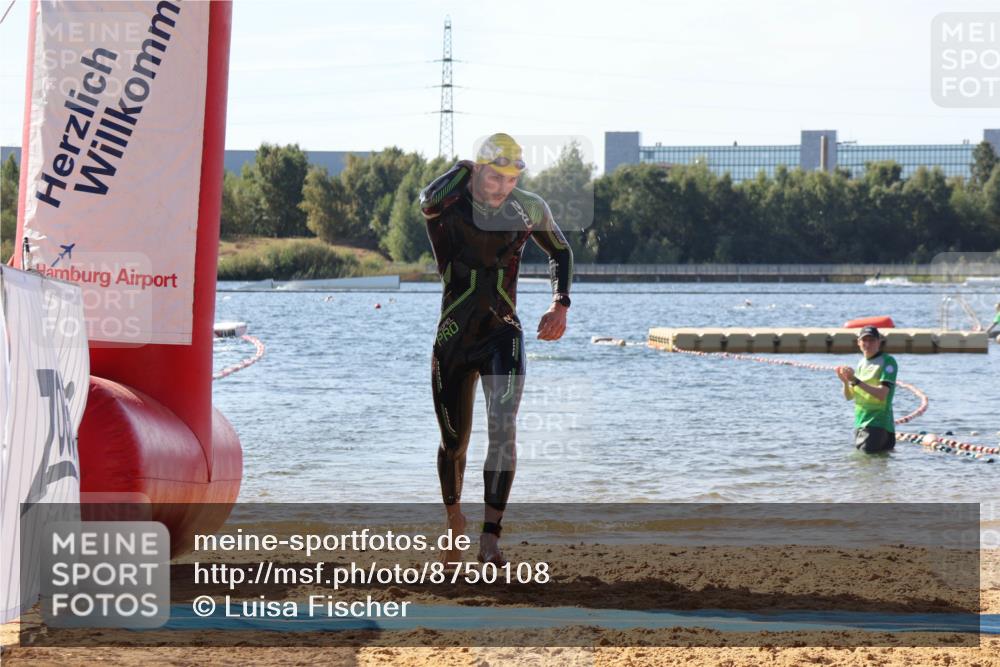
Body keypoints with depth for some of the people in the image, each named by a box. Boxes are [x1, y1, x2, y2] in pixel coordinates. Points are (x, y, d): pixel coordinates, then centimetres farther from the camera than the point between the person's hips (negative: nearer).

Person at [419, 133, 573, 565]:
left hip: (503, 334, 1)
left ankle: (490, 538, -22)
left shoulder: (530, 210, -1)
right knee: (454, 443, 8)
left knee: (502, 429, -20)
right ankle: (454, 518, 36)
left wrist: (560, 305, 4)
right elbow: (429, 200, -37)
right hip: (453, 337, -1)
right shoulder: (447, 205, -10)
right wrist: (465, 169, -19)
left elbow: (561, 252, 18)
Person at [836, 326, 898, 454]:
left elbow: (882, 394, -19)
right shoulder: (861, 364, 14)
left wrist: (856, 381, -24)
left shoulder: (887, 362, -8)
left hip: (878, 423, -8)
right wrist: (845, 381, -8)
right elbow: (849, 396, 13)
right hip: (860, 422, 8)